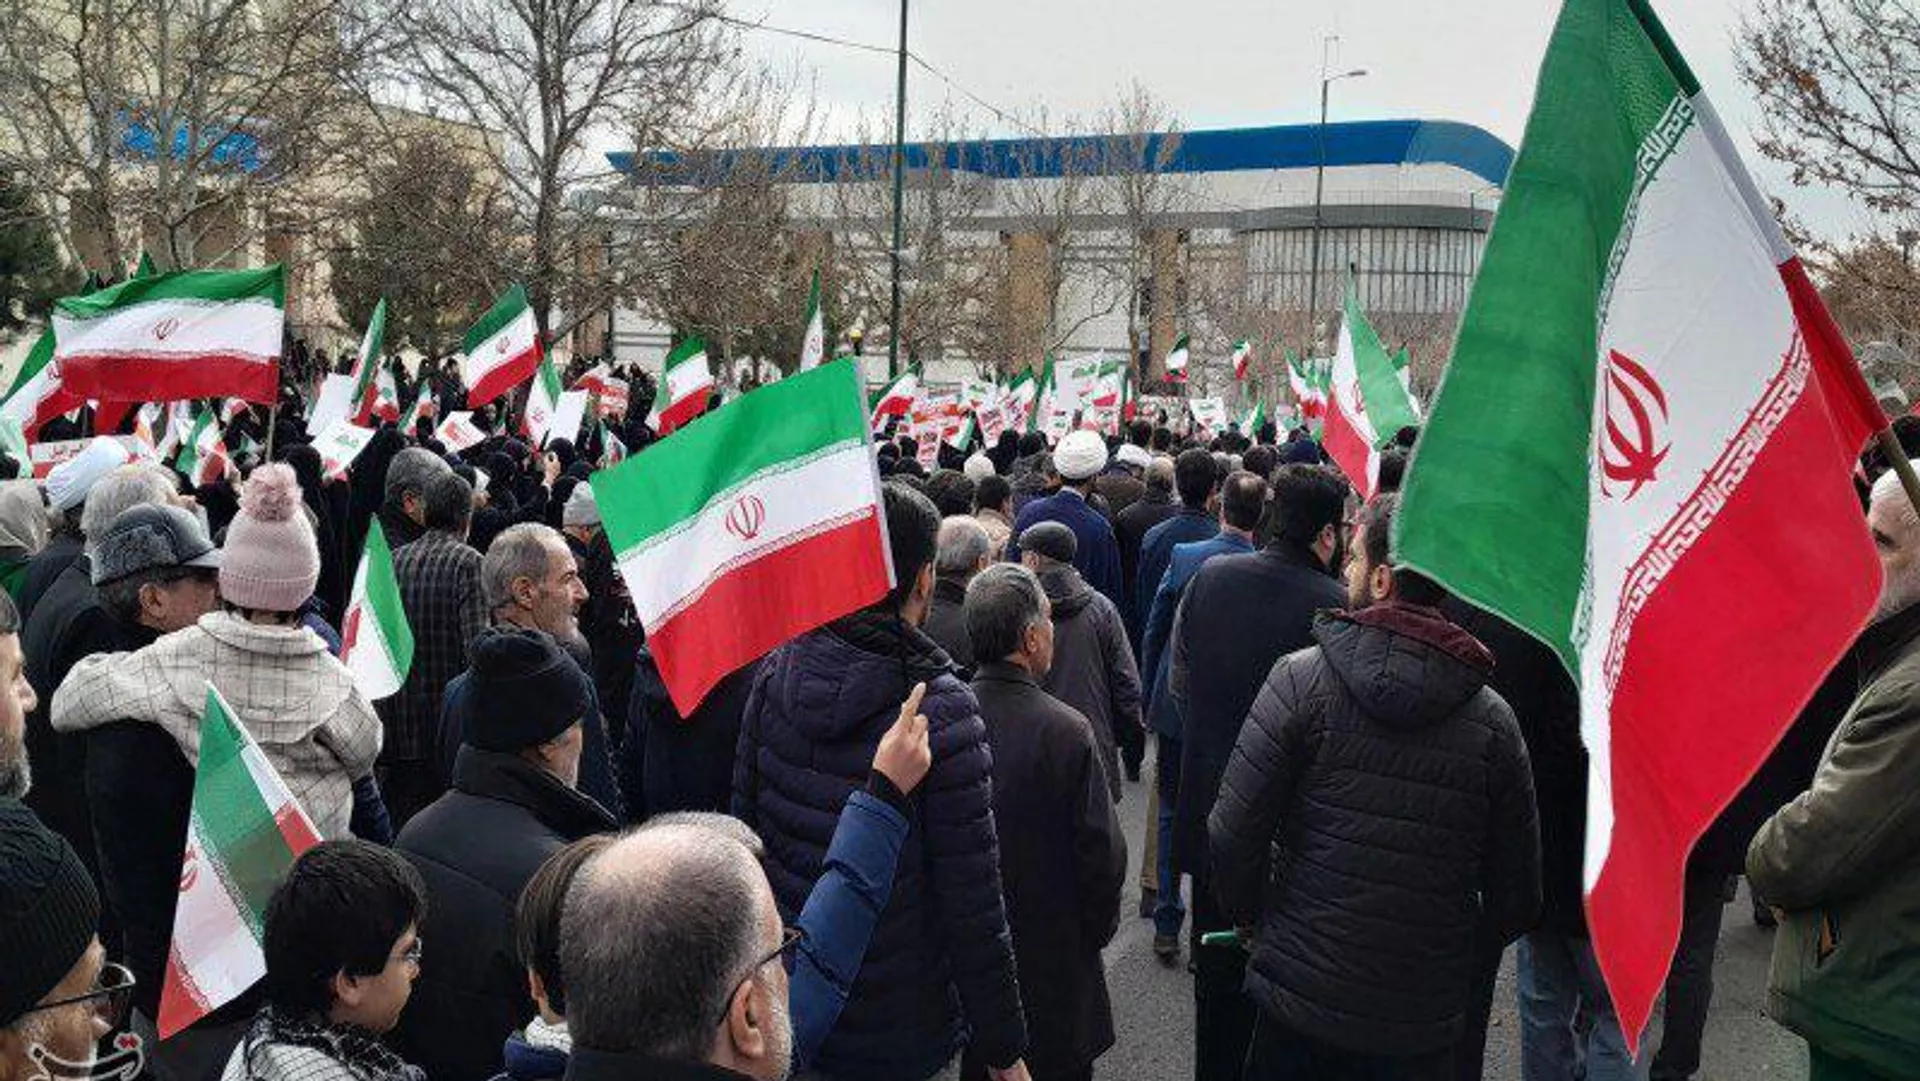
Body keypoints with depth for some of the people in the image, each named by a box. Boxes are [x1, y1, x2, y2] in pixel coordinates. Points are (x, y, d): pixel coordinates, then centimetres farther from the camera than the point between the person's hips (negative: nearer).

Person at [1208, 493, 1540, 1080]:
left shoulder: (1302, 679, -14)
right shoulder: (1492, 719, -6)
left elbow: (1233, 834, -15)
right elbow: (1517, 897, -1)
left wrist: (1248, 916, 4)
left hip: (1300, 994, -2)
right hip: (1427, 1022, 2)